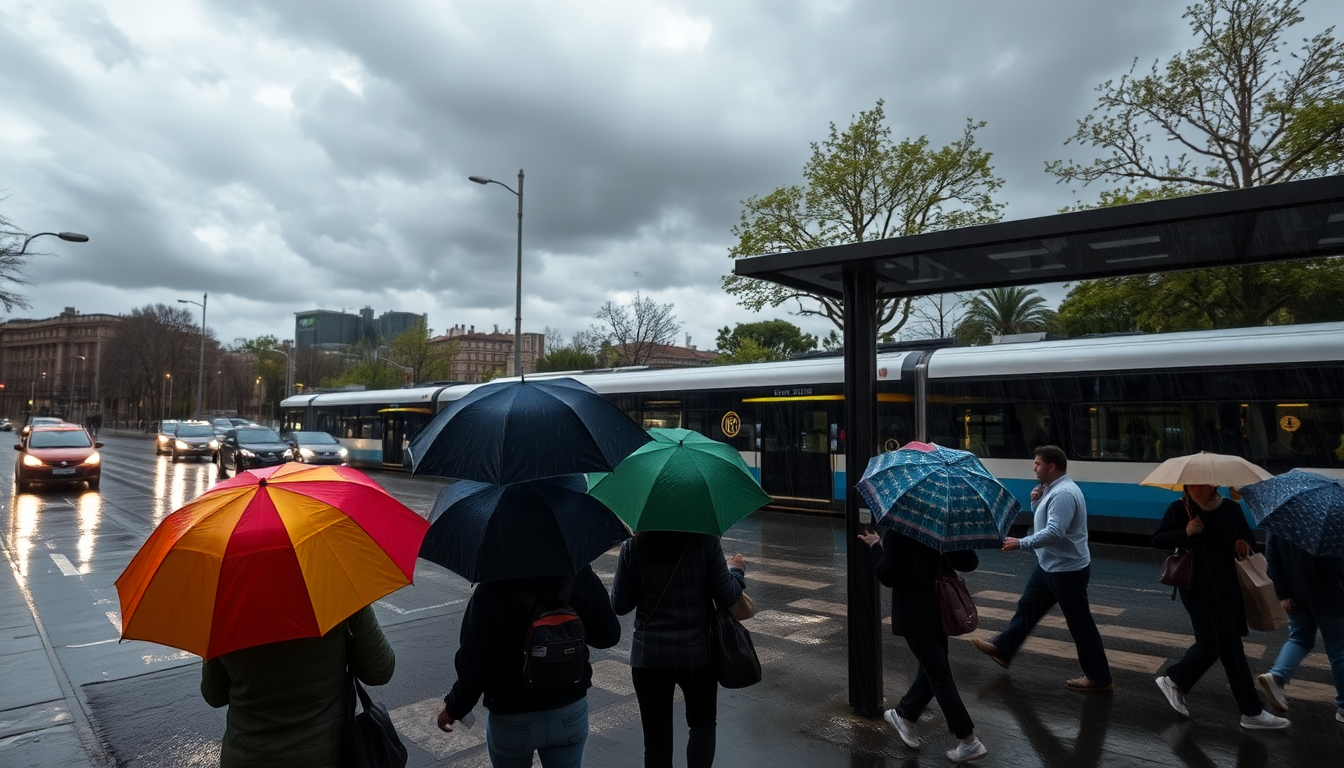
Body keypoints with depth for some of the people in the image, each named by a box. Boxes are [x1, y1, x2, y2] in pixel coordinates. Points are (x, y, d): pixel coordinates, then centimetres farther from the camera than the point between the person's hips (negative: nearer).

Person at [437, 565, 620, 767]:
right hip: (571, 712, 2)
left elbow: (472, 665, -19)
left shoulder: (491, 592, -24)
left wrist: (454, 709, -1)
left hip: (512, 719, -2)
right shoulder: (581, 577, -15)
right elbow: (610, 635, -3)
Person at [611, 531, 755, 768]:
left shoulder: (632, 547, -8)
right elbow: (728, 599, -8)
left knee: (656, 737, 13)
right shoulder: (706, 541, -11)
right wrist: (736, 572, 11)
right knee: (703, 723, 24)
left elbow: (620, 605, -2)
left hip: (648, 656, 0)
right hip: (697, 653, 0)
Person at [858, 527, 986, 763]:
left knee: (938, 674, 4)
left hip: (914, 615, -5)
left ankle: (969, 741, 9)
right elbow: (970, 562, -1)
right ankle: (904, 716, 36)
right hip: (939, 609, 5)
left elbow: (888, 576, -16)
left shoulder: (896, 532, -18)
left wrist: (876, 546, -4)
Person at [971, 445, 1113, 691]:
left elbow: (1054, 532, -33)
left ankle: (1099, 678, 16)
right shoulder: (1052, 489, 8)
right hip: (1049, 565, 10)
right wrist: (1036, 501, 1)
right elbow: (1043, 517, 21)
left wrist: (1021, 544, -29)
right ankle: (1002, 649, 26)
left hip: (1067, 569, -10)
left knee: (1080, 622, 2)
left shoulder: (1063, 493, -26)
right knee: (1028, 607, 16)